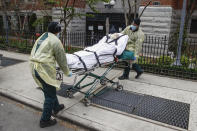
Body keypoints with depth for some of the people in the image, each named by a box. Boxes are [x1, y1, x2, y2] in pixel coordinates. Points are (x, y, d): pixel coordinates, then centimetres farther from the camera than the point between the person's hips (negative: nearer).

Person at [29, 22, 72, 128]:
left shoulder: (41, 38, 19)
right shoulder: (55, 41, -7)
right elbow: (61, 59, -4)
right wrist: (67, 72, 9)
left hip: (34, 68, 9)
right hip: (44, 69, -9)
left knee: (50, 90, 25)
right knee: (50, 95, 5)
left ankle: (56, 107, 45)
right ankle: (45, 120, 16)